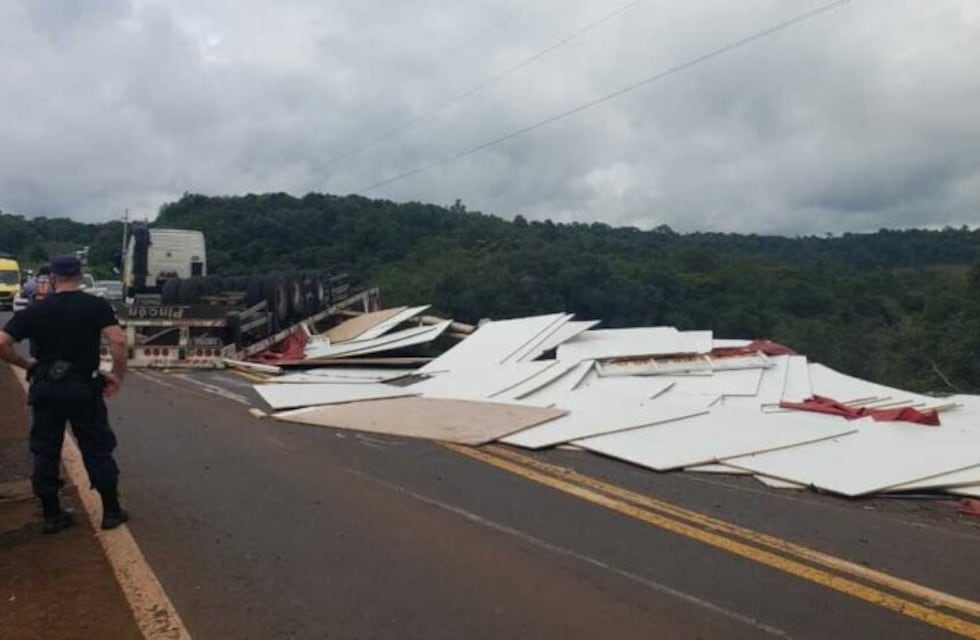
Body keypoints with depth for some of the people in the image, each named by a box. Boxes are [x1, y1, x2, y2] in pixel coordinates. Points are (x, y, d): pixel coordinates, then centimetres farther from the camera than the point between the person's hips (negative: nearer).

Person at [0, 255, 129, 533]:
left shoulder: (35, 310, 3)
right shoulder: (97, 306, -5)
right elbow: (118, 341, -19)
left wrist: (26, 364, 10)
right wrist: (118, 375, -8)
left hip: (45, 387, 2)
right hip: (83, 387, -2)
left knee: (45, 451, 14)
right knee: (97, 449, 8)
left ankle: (51, 515, 21)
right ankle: (111, 511, 13)